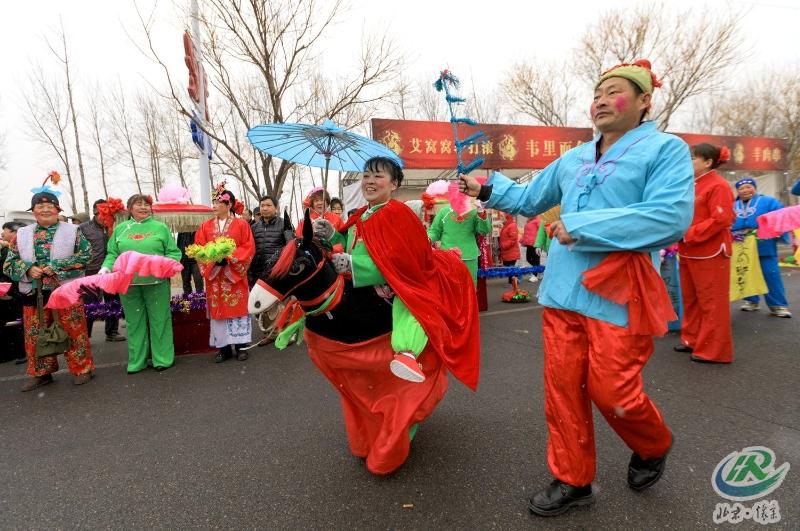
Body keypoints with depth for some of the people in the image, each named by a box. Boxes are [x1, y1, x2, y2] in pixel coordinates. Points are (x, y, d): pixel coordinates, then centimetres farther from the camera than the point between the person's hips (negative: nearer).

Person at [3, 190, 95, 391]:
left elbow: (85, 256, -9)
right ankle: (41, 373, 25)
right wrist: (28, 269, -12)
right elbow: (9, 263, 8)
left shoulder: (72, 231, 0)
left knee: (73, 332, 2)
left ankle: (81, 368, 14)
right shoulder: (22, 234, 9)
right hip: (34, 293, 4)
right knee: (36, 335, 10)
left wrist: (57, 266, -17)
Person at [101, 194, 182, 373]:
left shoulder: (160, 227, 5)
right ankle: (136, 361, 20)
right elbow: (112, 254, 13)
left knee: (159, 320, 2)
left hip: (155, 281, -2)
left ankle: (162, 358, 14)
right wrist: (106, 267, -5)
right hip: (128, 282, 2)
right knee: (134, 322, 9)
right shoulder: (120, 229, 13)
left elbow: (174, 253, 3)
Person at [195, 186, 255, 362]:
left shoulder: (241, 224, -2)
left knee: (238, 308, 1)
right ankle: (224, 348, 14)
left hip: (235, 273, -3)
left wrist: (229, 258, -18)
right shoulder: (206, 226, 7)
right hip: (214, 274, 3)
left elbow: (248, 248, -7)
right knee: (218, 310, 6)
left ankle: (240, 346, 11)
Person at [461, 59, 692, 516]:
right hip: (563, 292, 6)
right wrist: (487, 190, 16)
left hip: (619, 295, -6)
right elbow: (530, 199, 27)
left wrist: (581, 226, -19)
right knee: (563, 388, 9)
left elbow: (671, 217, -19)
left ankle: (655, 447, 37)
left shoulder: (666, 148, -3)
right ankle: (573, 481, 27)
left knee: (611, 391, 1)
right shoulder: (573, 159, 16)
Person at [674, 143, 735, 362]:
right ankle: (693, 340, 27)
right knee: (690, 300, 15)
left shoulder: (718, 185, -11)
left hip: (710, 254, -9)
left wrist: (687, 235, -20)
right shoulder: (692, 185, 14)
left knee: (711, 303, -1)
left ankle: (712, 350, 7)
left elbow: (720, 220, -19)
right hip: (689, 253, 9)